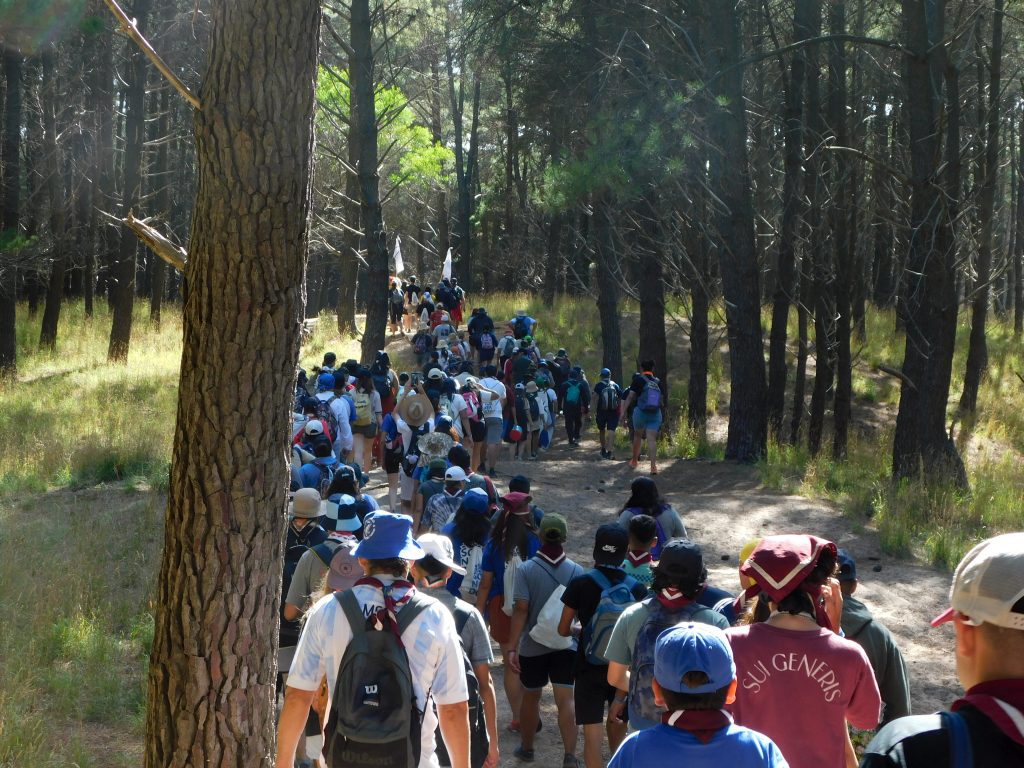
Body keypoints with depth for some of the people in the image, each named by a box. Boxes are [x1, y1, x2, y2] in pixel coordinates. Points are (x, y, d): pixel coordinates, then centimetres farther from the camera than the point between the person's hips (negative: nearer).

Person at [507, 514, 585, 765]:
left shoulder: (526, 570, -11)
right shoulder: (577, 571, -4)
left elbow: (521, 609, -15)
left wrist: (513, 647, -12)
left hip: (532, 645, -1)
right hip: (566, 644, 1)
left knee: (531, 697, 17)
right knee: (566, 701, -1)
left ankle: (526, 748, 34)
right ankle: (569, 756, -11)